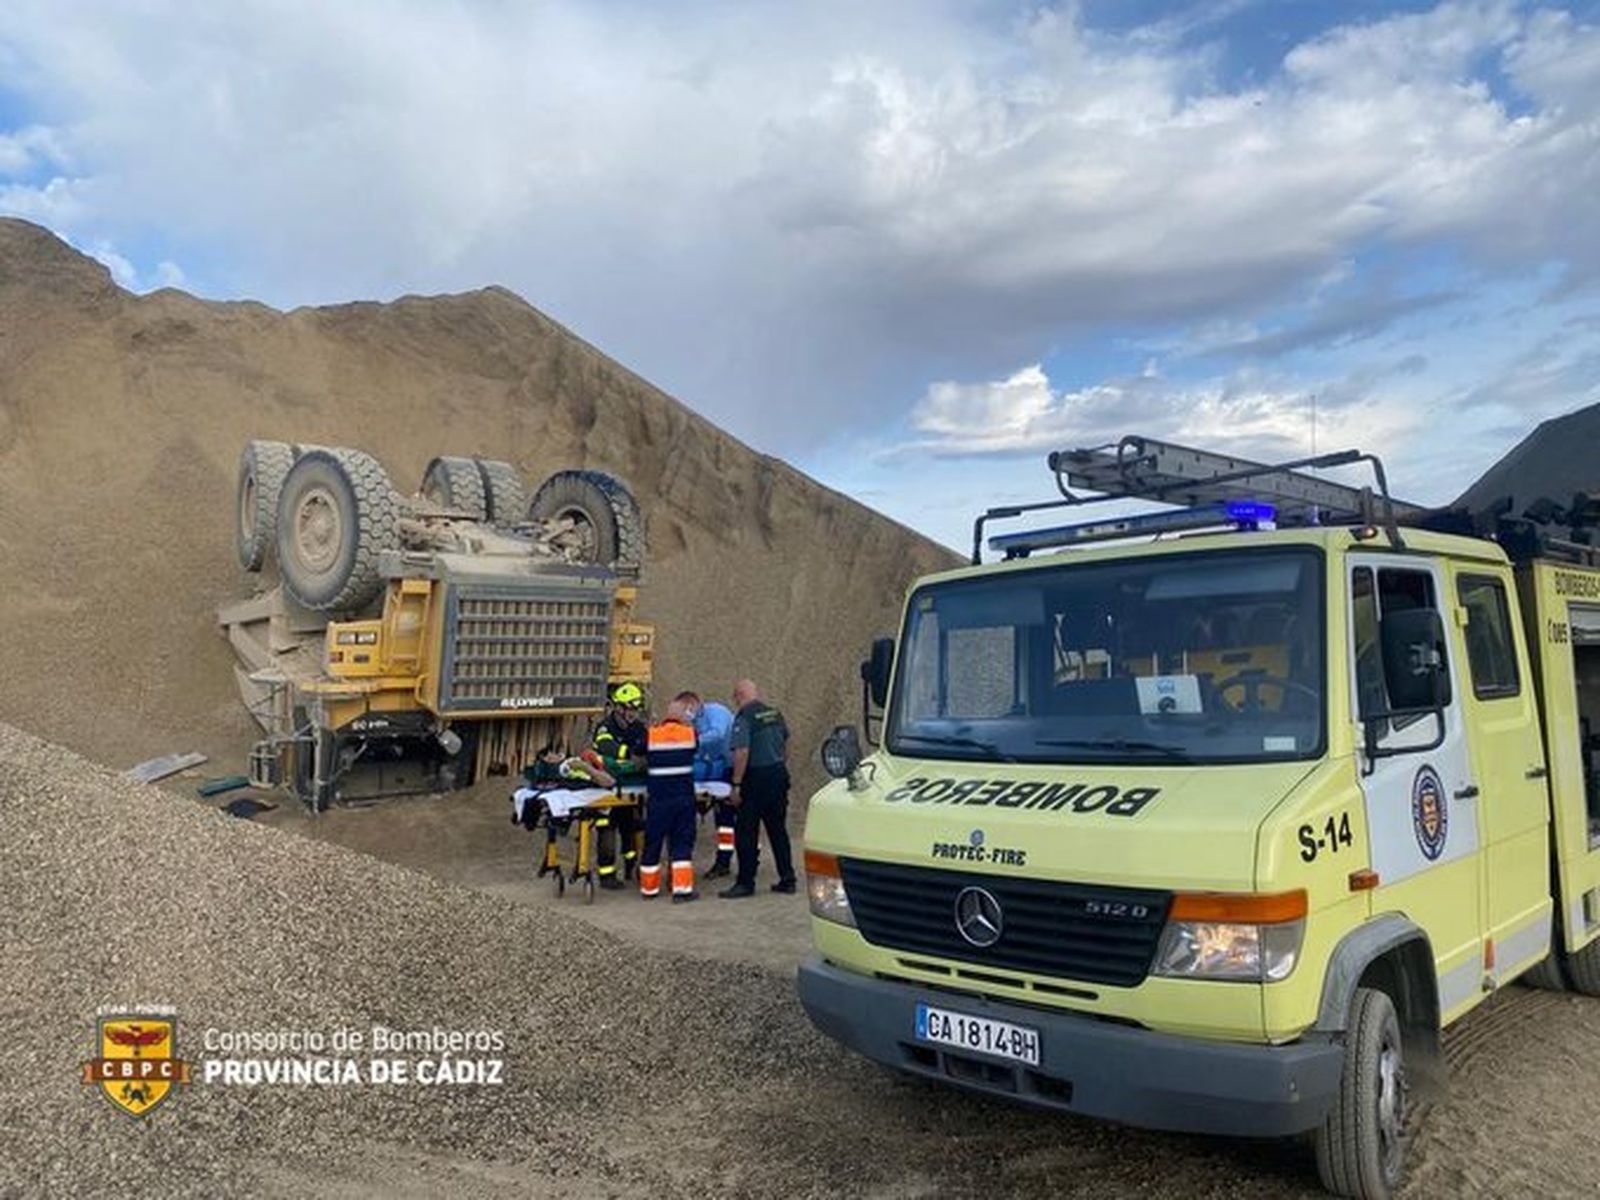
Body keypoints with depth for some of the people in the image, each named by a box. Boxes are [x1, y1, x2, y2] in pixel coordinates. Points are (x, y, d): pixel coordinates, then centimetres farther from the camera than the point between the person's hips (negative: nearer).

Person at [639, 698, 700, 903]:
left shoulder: (651, 734, -1)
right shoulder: (689, 733, 0)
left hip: (658, 796, 0)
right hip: (684, 796, 0)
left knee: (653, 842, 12)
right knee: (682, 843, 7)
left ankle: (649, 888, 22)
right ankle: (682, 888, 2)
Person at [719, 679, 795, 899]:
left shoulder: (744, 718, -14)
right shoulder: (775, 713, 9)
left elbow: (742, 753, -21)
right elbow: (785, 747, 18)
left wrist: (736, 784, -17)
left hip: (756, 777, -7)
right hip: (779, 774, 7)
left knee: (746, 833, 2)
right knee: (778, 829, 15)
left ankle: (745, 883, 6)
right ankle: (787, 879, 18)